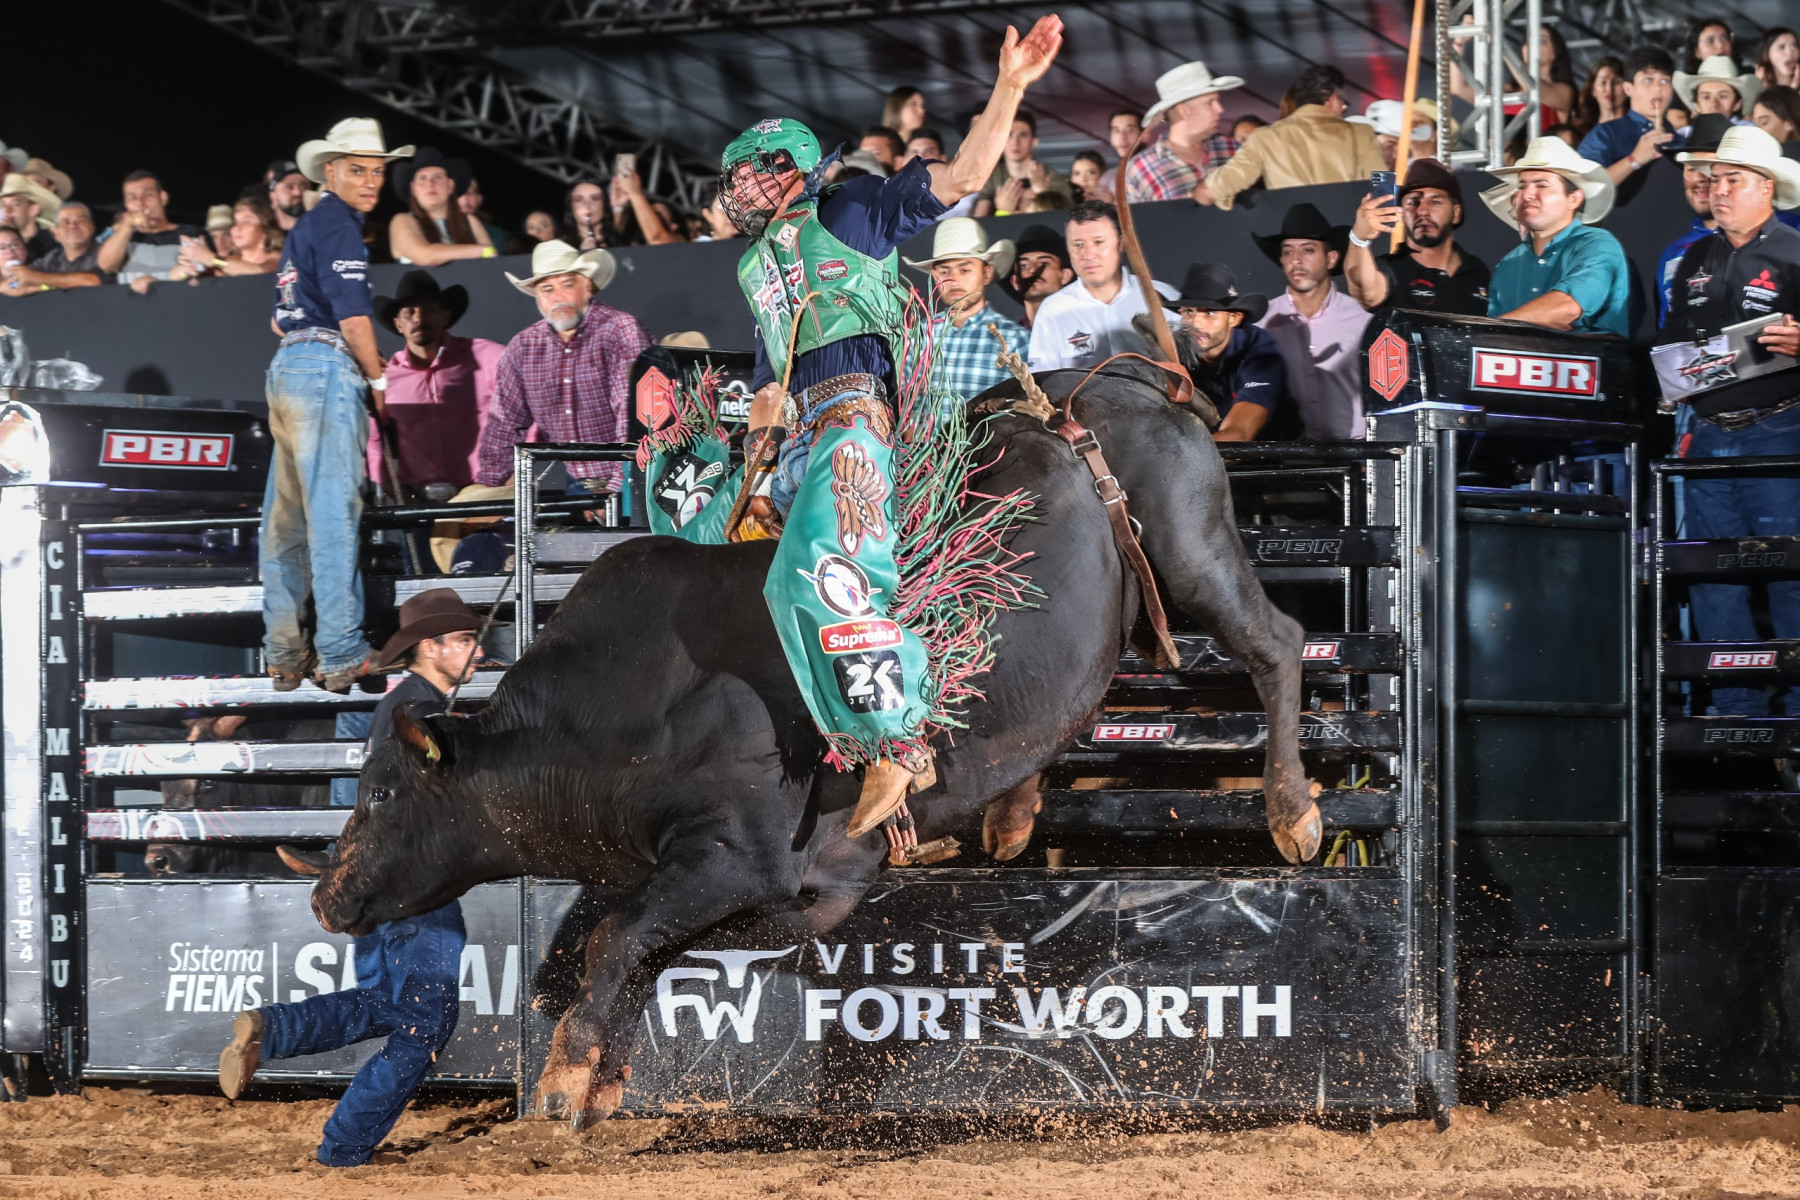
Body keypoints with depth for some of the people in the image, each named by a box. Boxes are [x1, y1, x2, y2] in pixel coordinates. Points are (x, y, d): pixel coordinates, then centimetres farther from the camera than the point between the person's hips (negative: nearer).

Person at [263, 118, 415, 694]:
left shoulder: (304, 227, 22)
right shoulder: (338, 225, -8)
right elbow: (353, 318, -15)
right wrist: (379, 381, -2)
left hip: (286, 367, 10)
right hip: (328, 367, -10)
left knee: (287, 518, 10)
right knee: (333, 513, -12)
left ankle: (283, 652, 13)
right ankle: (341, 657, -15)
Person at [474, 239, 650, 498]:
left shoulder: (621, 331, -7)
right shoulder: (523, 347, 9)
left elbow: (635, 415, -16)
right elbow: (504, 423, 16)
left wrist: (617, 488, -25)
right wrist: (485, 486, 5)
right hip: (572, 486, 5)